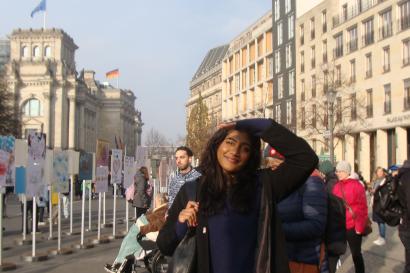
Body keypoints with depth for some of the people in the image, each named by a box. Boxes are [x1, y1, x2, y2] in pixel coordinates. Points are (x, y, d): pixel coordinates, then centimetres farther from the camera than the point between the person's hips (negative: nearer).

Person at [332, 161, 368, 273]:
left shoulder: (356, 185, -7)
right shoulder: (336, 186, 7)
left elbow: (362, 208, -7)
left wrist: (359, 227, -10)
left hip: (352, 227, -4)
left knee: (356, 254, 9)